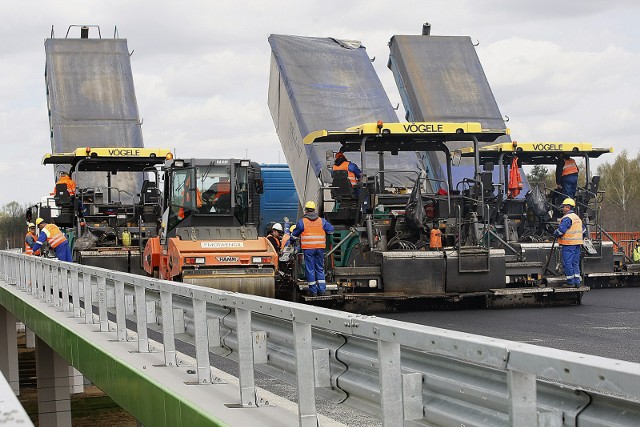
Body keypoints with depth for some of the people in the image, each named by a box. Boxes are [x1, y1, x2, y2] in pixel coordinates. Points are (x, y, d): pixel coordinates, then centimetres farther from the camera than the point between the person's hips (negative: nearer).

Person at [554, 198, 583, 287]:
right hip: (577, 243, 9)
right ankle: (577, 281, 11)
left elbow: (560, 230, -22)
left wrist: (555, 233, -3)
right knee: (575, 263, 12)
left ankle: (570, 282, -2)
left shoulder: (567, 218, -14)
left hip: (568, 244, -9)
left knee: (567, 263, -3)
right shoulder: (577, 218, 17)